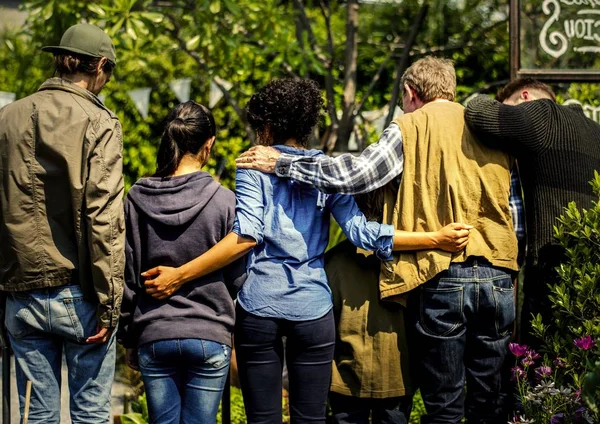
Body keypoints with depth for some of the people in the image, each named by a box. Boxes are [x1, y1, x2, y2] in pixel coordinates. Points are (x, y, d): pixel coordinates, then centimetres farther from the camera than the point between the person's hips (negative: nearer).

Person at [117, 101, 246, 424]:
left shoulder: (136, 201, -2)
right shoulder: (223, 201, -9)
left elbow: (125, 277, 4)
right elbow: (237, 278, -2)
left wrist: (128, 338, 14)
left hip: (153, 337, 2)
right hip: (209, 336, -2)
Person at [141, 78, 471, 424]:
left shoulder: (254, 167, -1)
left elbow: (246, 237, -14)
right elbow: (360, 231, -4)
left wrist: (180, 275, -15)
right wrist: (436, 239, -2)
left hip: (259, 305, -2)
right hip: (313, 308, 2)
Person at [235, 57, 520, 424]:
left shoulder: (411, 128, 0)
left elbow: (358, 173, -12)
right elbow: (512, 207, 17)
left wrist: (281, 164, -5)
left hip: (441, 274, -4)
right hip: (498, 275, 4)